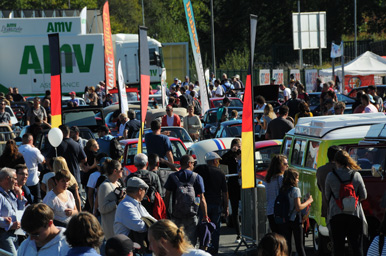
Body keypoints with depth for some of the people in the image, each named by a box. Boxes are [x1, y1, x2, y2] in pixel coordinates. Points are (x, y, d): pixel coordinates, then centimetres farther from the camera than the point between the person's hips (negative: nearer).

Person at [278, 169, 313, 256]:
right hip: (294, 220, -5)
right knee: (299, 246, 3)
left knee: (286, 246, 5)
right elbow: (298, 207, -16)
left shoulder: (282, 190, 6)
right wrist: (308, 201, -2)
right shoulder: (295, 190, -10)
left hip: (284, 221, 5)